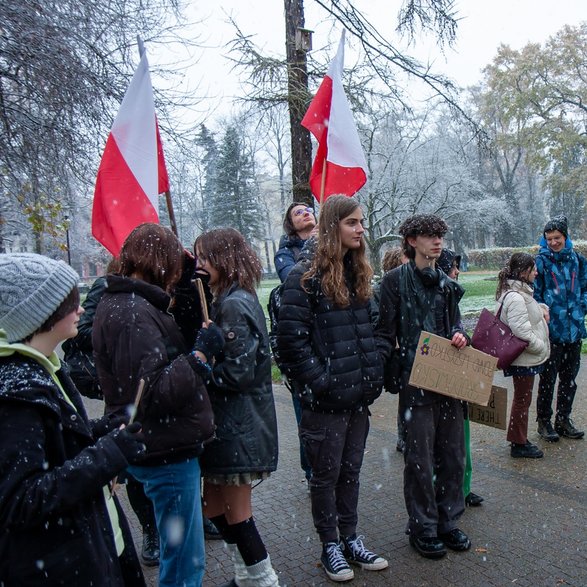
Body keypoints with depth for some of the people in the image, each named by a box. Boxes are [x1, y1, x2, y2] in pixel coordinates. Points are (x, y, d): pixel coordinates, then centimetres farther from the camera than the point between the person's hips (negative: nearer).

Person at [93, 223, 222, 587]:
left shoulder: (123, 303, 11)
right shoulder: (133, 314, -21)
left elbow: (166, 357, 18)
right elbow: (153, 394, -27)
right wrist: (201, 354, -22)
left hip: (169, 449, 11)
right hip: (168, 454, -11)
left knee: (181, 552, 25)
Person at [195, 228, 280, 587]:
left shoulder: (233, 305, -18)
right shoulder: (231, 300, 12)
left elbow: (237, 372, -23)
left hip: (237, 425, -9)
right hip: (229, 422, 9)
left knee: (235, 511, 6)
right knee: (215, 504, 19)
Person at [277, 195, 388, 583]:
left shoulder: (360, 274, 11)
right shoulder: (307, 277, -12)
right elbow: (291, 336, -16)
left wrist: (375, 375, 9)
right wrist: (317, 381, -16)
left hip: (360, 394, 7)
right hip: (326, 398, -6)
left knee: (351, 470, 18)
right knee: (327, 473, 10)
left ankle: (351, 539, 33)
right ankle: (330, 546, 27)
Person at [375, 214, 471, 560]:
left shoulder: (447, 284, 13)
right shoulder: (396, 280, -4)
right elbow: (385, 333, -6)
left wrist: (460, 335, -1)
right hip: (416, 381, -6)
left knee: (453, 455, 14)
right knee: (420, 459, 3)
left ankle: (448, 522, 30)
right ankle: (423, 528, 20)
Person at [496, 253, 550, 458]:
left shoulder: (521, 291, 9)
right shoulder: (515, 297, -25)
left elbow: (530, 311, 27)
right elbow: (522, 332, -28)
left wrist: (542, 309, 5)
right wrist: (542, 348, -15)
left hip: (526, 357, 10)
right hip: (524, 359, -10)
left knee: (522, 398, 20)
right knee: (522, 399, 3)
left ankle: (519, 439, 33)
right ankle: (519, 445, 16)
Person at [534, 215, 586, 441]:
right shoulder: (540, 261, -5)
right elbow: (534, 295, -4)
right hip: (551, 331, -4)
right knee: (548, 378, 3)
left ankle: (563, 420, 27)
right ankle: (544, 421, 17)